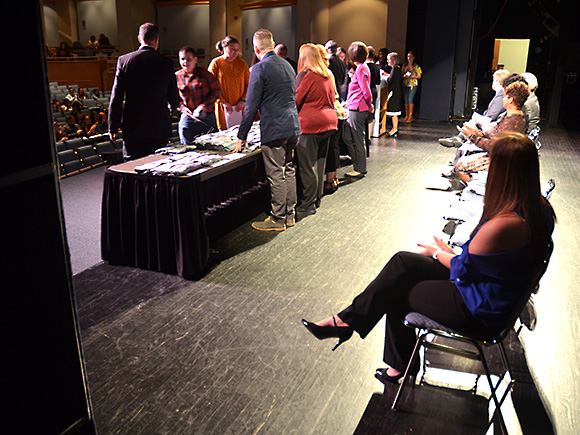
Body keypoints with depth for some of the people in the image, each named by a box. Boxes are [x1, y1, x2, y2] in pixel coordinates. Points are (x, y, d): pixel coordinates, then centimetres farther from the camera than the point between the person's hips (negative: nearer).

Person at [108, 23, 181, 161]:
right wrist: (173, 105, 29)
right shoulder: (166, 63, -2)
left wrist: (113, 128, 5)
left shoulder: (124, 60, -1)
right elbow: (174, 100, 4)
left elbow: (116, 97, -1)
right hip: (159, 127, 0)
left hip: (132, 128, 0)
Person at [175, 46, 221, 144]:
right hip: (187, 117, 1)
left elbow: (217, 91, 0)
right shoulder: (177, 76, 4)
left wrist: (204, 105, -10)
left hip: (207, 118, 0)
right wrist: (182, 108, -7)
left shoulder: (204, 73, 0)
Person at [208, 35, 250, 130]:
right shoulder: (216, 63, -1)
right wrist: (223, 102, -10)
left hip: (240, 108, 2)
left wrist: (243, 100, -5)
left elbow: (248, 84, 9)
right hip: (223, 109, -2)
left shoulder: (242, 63, 7)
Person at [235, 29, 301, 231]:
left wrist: (242, 135, -7)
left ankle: (277, 219, 8)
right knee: (289, 171, 15)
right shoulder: (287, 65, 13)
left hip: (274, 130, -8)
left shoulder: (260, 68, -11)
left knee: (276, 175, -1)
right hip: (293, 127, 8)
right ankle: (290, 214, 24)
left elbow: (252, 106, -13)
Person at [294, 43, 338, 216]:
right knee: (319, 163, 15)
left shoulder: (306, 74, -10)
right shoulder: (328, 75, 14)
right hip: (328, 122, 8)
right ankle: (317, 199, 25)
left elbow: (296, 100, -10)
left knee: (307, 166, -2)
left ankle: (308, 205, 2)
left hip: (310, 124, -8)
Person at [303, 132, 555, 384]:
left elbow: (462, 269, -17)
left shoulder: (504, 224, -32)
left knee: (395, 290, 5)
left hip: (477, 313, -9)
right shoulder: (540, 208, -4)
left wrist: (437, 252, 2)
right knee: (402, 263, 5)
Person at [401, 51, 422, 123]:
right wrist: (404, 75, -7)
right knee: (405, 100, 3)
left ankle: (410, 117, -12)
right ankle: (406, 115, 13)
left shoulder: (416, 66, 0)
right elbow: (402, 74, 16)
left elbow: (419, 76, 0)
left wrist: (411, 76, -14)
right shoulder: (404, 65, 12)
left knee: (410, 99, -13)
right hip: (405, 85, 4)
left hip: (413, 85, -4)